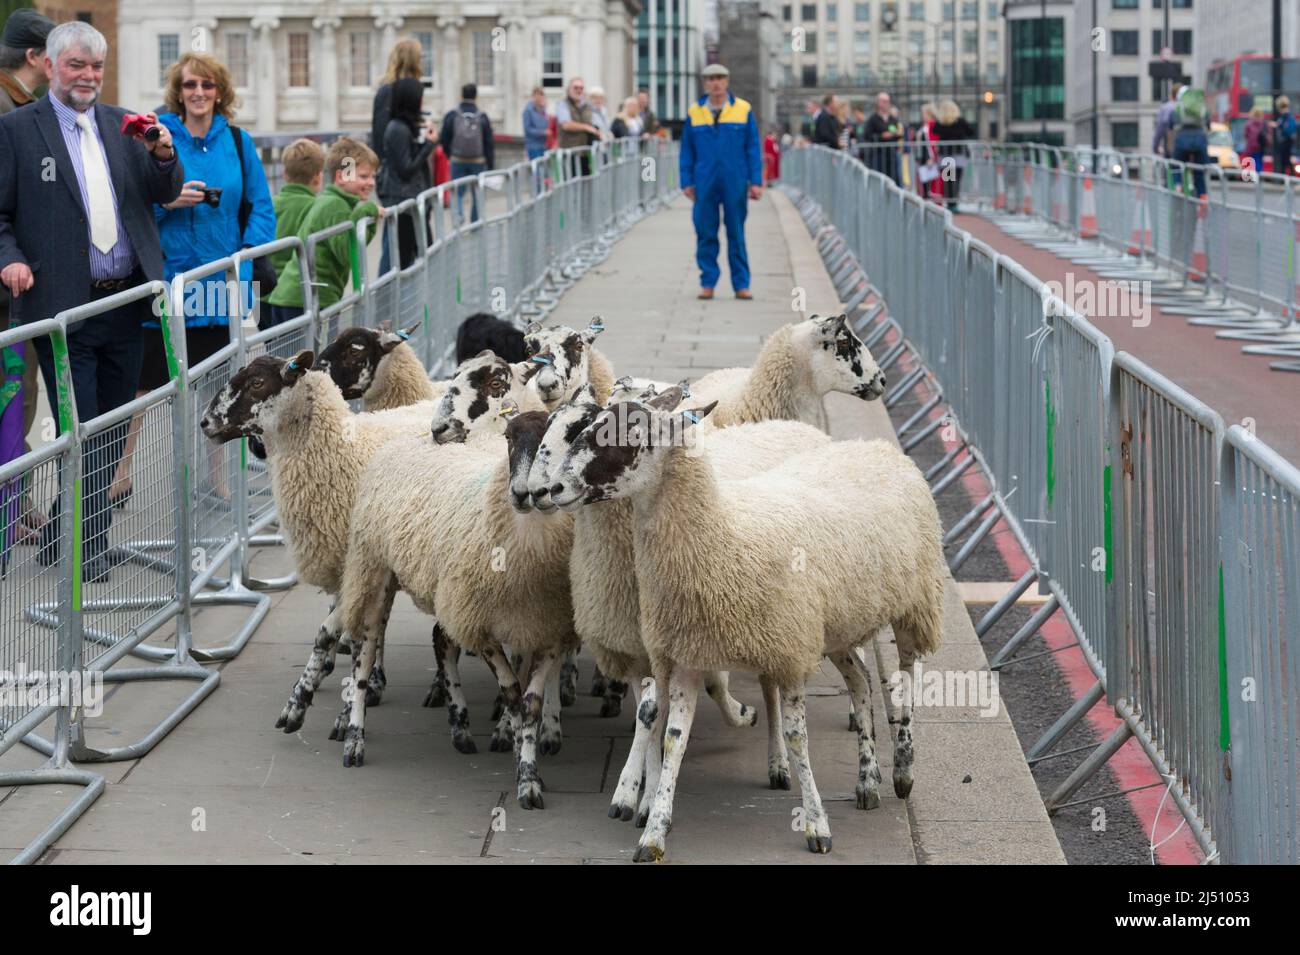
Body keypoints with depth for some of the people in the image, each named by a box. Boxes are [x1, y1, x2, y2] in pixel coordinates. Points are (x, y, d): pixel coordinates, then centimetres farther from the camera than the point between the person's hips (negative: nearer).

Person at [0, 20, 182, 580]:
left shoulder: (122, 125, 12)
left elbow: (164, 195, 11)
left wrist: (163, 156, -8)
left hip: (125, 302, 5)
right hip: (64, 307, -5)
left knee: (112, 433, 11)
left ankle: (60, 538, 25)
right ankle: (89, 548, 9)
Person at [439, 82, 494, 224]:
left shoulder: (451, 116, -5)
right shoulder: (482, 118, -4)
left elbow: (444, 139, 1)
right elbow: (490, 144, -4)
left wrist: (450, 155, 20)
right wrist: (491, 167, 2)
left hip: (457, 161, 0)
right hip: (478, 162, 0)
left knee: (458, 192, 8)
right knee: (476, 194, 12)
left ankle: (459, 212, -20)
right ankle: (475, 223, 16)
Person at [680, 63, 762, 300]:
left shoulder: (743, 110, 3)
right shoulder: (695, 112, 6)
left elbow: (753, 148, 4)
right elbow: (687, 151, 10)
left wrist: (756, 182, -1)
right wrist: (687, 182, 4)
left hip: (735, 183, -1)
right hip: (705, 183, 1)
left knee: (736, 234, 3)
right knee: (706, 234, 2)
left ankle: (741, 285, 8)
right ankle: (707, 283, 9)